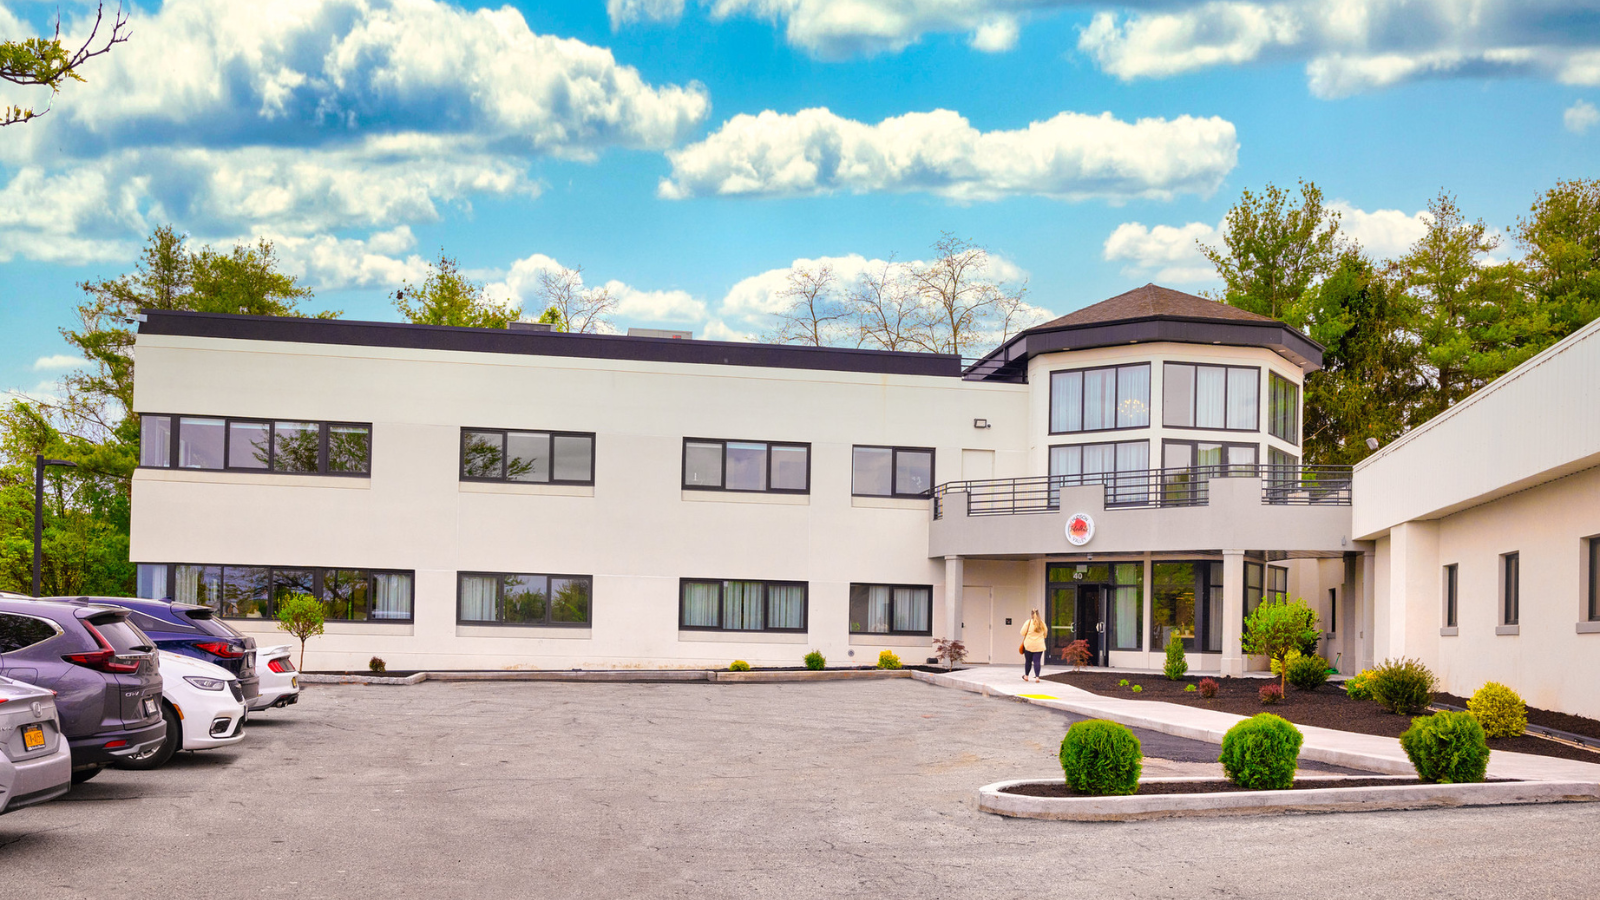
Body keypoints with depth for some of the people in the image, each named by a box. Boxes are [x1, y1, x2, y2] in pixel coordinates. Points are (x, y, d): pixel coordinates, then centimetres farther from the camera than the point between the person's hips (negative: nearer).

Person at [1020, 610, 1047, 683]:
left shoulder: (1028, 622, -8)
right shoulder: (1042, 623, 2)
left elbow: (1022, 633, -8)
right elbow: (1045, 634, 13)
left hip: (1029, 645, -1)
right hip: (1039, 646, 1)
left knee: (1028, 661, 11)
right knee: (1037, 661, -1)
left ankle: (1026, 676, 24)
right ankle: (1037, 677, -11)